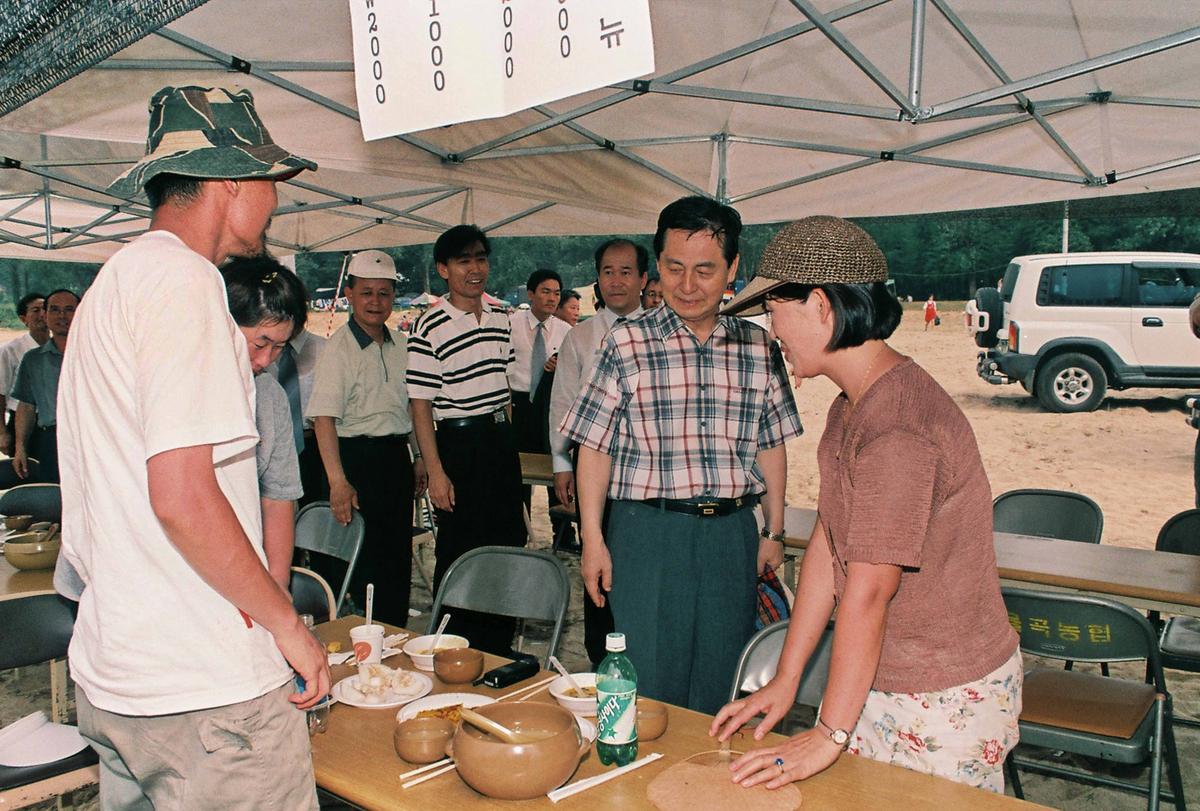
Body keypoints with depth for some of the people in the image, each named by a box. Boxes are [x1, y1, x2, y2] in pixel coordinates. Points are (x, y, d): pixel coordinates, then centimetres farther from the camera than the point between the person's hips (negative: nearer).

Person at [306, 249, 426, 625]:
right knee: (360, 561, 0)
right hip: (358, 457, -6)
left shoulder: (401, 345, 9)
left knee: (398, 559, 12)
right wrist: (338, 481, -26)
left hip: (398, 458, 7)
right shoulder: (339, 347, -11)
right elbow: (324, 418, -18)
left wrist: (419, 458, 15)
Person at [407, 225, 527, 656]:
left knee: (508, 546, 12)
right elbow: (421, 405, -12)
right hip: (458, 443, -6)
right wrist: (436, 473, -16)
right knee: (459, 553, 2)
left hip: (502, 440, 6)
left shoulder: (501, 320, 8)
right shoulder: (430, 326, -11)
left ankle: (499, 647, 28)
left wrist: (508, 443, 15)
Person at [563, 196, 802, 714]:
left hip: (733, 534, 3)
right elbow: (595, 448, -2)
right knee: (648, 684, 4)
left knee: (719, 683, 14)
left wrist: (774, 532, 13)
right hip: (648, 530, -3)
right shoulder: (627, 345, -4)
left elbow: (770, 446, 14)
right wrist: (592, 540, -5)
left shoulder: (758, 348, 6)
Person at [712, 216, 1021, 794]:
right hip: (881, 678, 8)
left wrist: (829, 735, -18)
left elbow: (868, 591, -25)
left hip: (947, 699, -8)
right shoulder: (851, 407, 4)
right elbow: (826, 546, 3)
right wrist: (784, 682, 3)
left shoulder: (897, 428, -28)